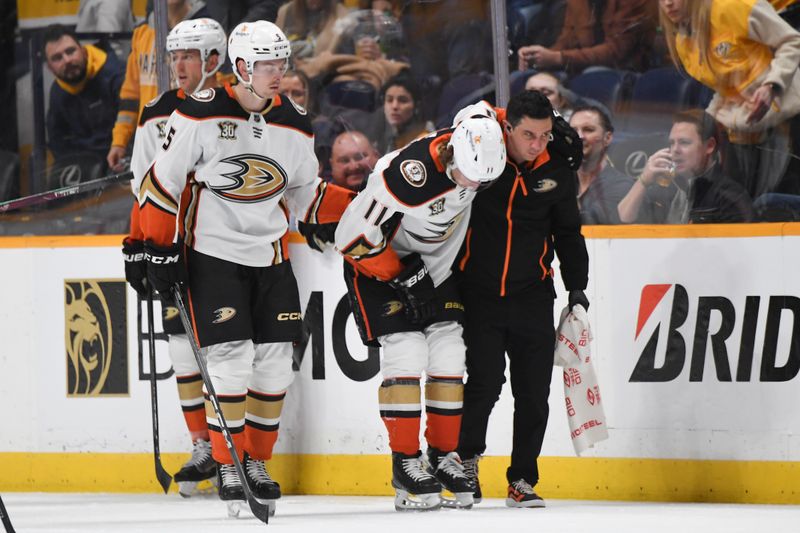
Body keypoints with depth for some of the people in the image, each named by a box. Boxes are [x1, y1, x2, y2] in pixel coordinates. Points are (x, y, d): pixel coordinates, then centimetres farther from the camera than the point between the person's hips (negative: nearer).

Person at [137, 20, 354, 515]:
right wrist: (160, 249, -8)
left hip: (270, 255, 5)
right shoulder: (201, 115, -14)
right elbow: (163, 181, -7)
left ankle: (257, 461, 20)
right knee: (232, 359, -12)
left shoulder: (294, 125, 0)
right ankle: (227, 466, 1)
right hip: (212, 255, -5)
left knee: (275, 363, 3)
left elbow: (304, 194, 13)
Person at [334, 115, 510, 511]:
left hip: (433, 264, 7)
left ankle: (444, 457, 13)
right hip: (376, 260, -6)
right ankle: (406, 465, -7)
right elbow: (354, 237, -29)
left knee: (449, 359, 2)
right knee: (406, 358, -15)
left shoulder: (476, 146, -18)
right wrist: (403, 278, -20)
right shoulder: (406, 176, -37)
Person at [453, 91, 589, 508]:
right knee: (484, 383, -6)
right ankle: (466, 457, 19)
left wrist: (577, 286, 9)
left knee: (533, 391, 1)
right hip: (478, 293, -3)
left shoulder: (557, 171, -2)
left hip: (532, 296, 3)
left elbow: (567, 231, 12)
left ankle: (522, 480, 12)